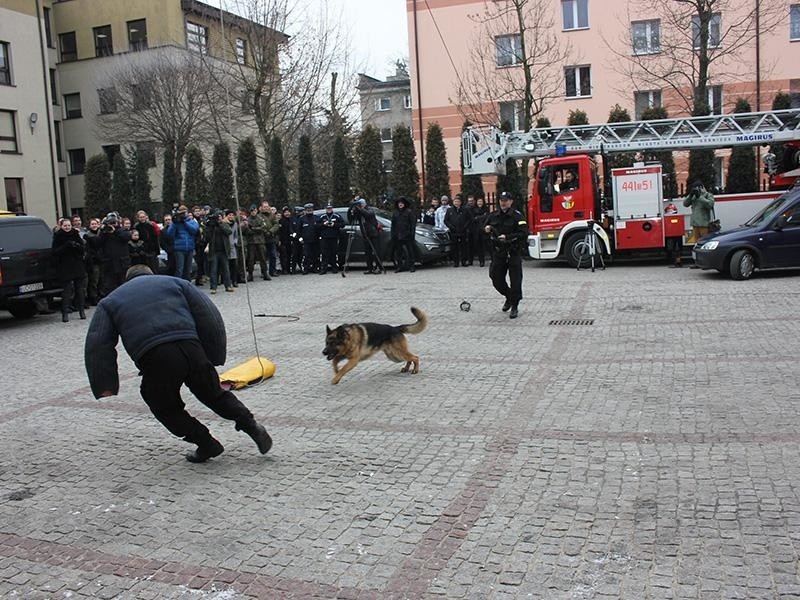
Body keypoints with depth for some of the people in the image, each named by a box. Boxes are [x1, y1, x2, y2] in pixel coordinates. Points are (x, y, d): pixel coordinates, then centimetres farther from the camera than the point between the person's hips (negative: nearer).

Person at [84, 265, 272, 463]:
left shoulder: (110, 301, 26)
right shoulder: (175, 282, 27)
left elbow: (97, 345, 12)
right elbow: (210, 316, 15)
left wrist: (104, 385, 10)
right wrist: (214, 357, 16)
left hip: (154, 359, -2)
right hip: (191, 348, 2)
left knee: (166, 409, 21)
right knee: (213, 394, 22)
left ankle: (207, 444, 16)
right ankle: (250, 424, 10)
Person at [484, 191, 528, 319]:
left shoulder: (517, 216, -8)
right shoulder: (494, 216, 8)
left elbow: (524, 234, -17)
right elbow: (485, 227, 22)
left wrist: (507, 237, -23)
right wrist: (487, 229, -1)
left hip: (513, 253, -5)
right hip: (498, 253, 5)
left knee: (515, 281, -2)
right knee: (497, 279, 8)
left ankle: (514, 307, 10)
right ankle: (509, 297, 34)